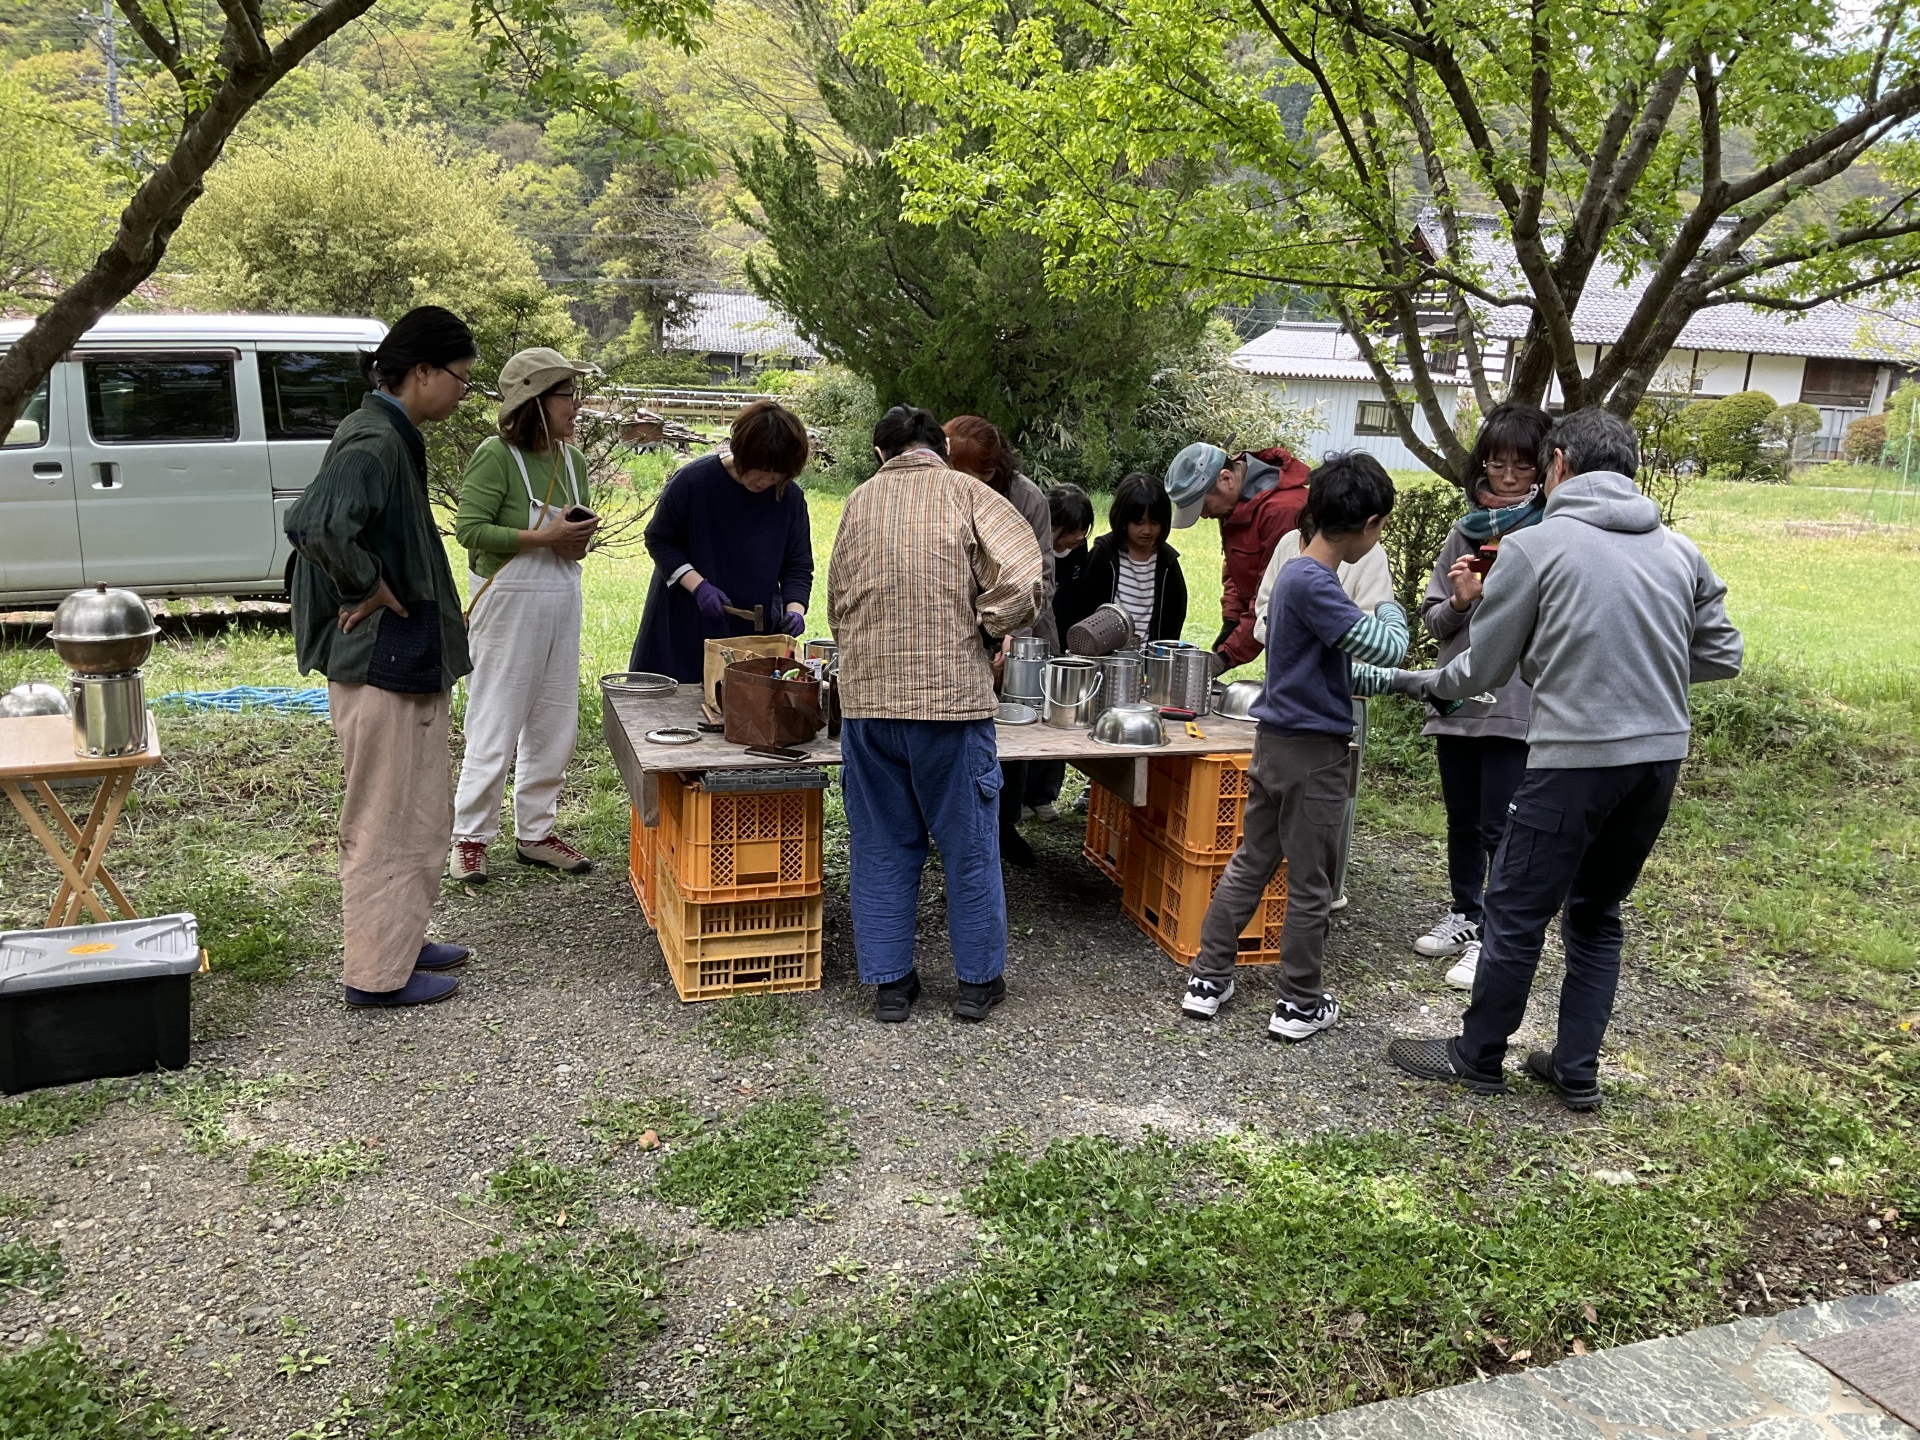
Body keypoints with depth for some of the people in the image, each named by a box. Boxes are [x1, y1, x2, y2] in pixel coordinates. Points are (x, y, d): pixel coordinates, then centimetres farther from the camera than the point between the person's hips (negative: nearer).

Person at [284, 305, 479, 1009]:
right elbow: (315, 526, -37)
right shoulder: (373, 443, -20)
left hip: (408, 658, 10)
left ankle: (403, 942, 33)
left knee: (421, 812, 19)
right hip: (380, 661, -10)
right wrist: (367, 589, -23)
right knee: (385, 818, 2)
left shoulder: (391, 437, 11)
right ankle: (378, 972, 14)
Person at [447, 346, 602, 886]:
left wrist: (580, 539, -2)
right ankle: (469, 838, 12)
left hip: (562, 597, 7)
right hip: (507, 599, -7)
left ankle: (534, 832, 25)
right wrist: (543, 539, -21)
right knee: (496, 725, -1)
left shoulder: (571, 460, 9)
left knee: (555, 725, 12)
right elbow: (468, 528, -18)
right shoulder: (496, 455, -12)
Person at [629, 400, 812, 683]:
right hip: (685, 628, -2)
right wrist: (698, 586, -17)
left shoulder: (790, 498, -5)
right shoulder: (693, 480, -13)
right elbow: (658, 539, -4)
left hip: (756, 632, 2)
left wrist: (795, 608, -16)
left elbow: (798, 564, 3)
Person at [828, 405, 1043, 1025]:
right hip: (952, 694, -3)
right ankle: (978, 979, 20)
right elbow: (1019, 579, -14)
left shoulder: (860, 500, 10)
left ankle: (889, 981, 20)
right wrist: (985, 628, 3)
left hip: (867, 695, 3)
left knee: (881, 845, 13)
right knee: (968, 841, 10)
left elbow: (838, 603, 15)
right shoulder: (966, 494, -2)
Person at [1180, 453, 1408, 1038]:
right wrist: (1390, 610, -2)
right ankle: (1300, 1005, 18)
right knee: (1310, 884, 5)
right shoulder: (1314, 584, -21)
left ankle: (1207, 980, 22)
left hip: (1275, 745, 9)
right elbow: (1385, 646, -23)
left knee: (1249, 863, 15)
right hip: (1314, 753, -9)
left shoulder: (1298, 573, 9)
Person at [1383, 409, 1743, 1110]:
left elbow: (1484, 668, -1)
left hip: (1576, 757, -6)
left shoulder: (1534, 545, -7)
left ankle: (1478, 1057, 22)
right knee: (1596, 913, 19)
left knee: (1515, 911, 8)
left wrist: (1421, 682, 17)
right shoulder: (1679, 550, 7)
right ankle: (1576, 1070, 26)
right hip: (1660, 755, 6)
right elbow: (1723, 656, 11)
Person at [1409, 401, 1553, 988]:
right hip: (1457, 699, 6)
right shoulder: (1465, 532, 7)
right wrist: (1460, 601, -9)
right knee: (1462, 821, 19)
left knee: (1501, 828, 1)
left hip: (1519, 708, -5)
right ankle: (1464, 914, 37)